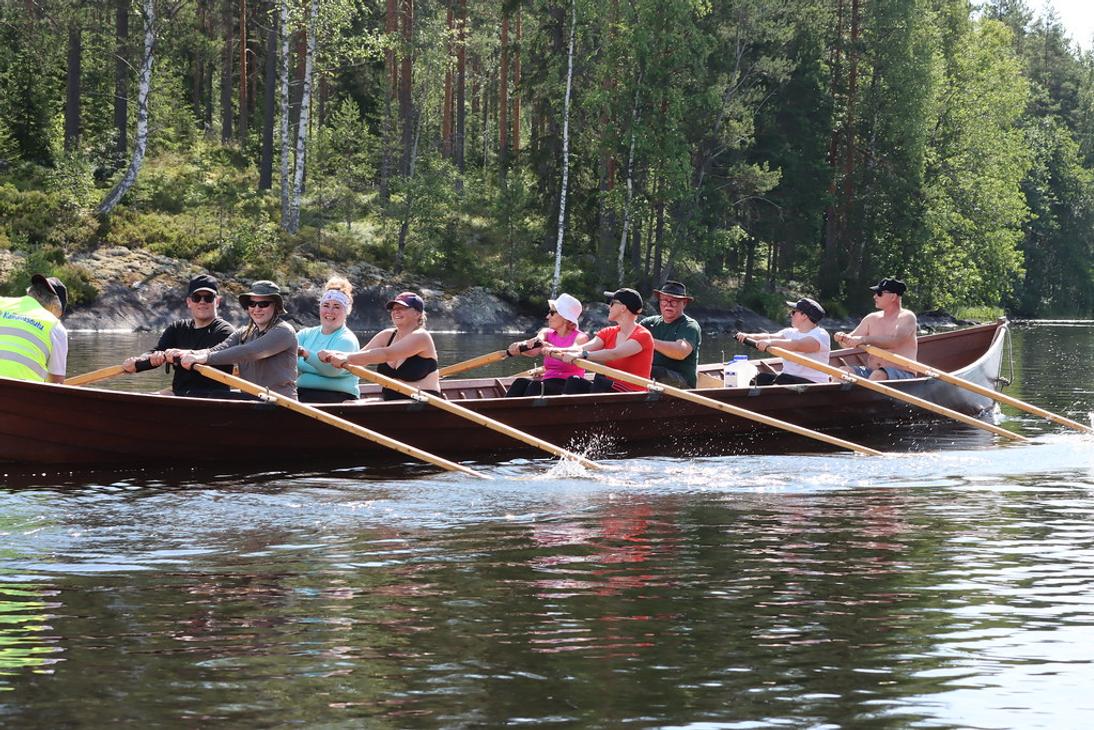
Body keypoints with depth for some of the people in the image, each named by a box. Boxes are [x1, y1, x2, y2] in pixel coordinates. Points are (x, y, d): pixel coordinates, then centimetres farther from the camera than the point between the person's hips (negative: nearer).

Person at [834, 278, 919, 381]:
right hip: (871, 371, 6)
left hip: (902, 373, -6)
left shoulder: (907, 317, -3)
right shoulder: (872, 319, 15)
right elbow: (850, 342, 15)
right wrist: (843, 338, -10)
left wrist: (864, 339, -28)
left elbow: (895, 341, -21)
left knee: (878, 376, -38)